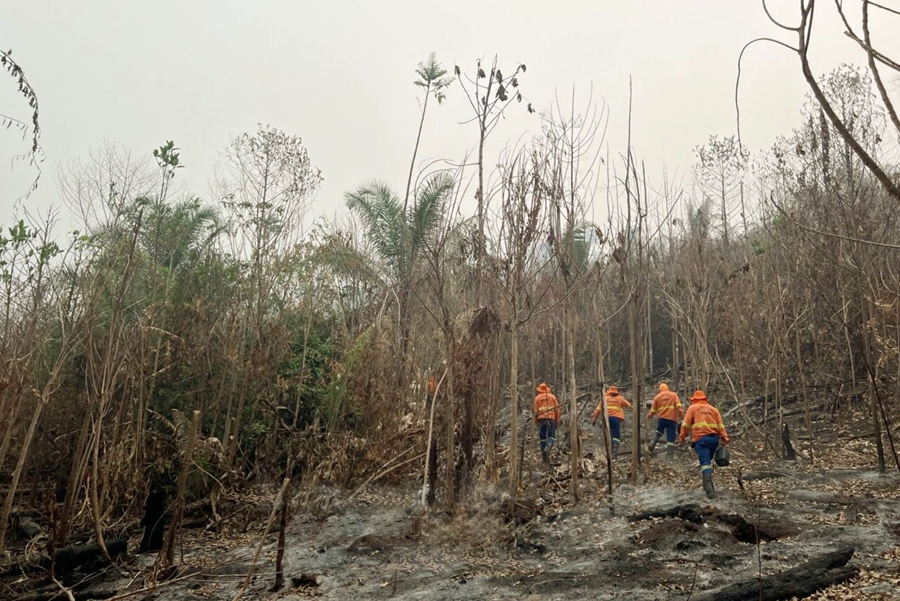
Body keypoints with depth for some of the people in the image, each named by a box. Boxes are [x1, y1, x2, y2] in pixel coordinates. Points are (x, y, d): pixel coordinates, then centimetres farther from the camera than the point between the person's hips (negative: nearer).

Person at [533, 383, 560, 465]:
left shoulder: (537, 398, 7)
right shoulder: (552, 396, 10)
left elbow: (536, 411, 3)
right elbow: (557, 410, 6)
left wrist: (536, 422, 10)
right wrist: (557, 421, 11)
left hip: (541, 419, 0)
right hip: (551, 418, 0)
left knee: (543, 438, 6)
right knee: (551, 437, 5)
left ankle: (546, 461, 7)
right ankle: (548, 446, -30)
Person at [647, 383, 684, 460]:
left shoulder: (657, 396, 11)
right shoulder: (674, 395, 9)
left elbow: (653, 409, 13)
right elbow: (678, 406, -8)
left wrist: (649, 416, 30)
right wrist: (681, 414, -10)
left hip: (661, 418, 2)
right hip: (672, 419, -2)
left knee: (659, 431, 29)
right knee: (671, 438, 1)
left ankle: (652, 444, 6)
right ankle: (669, 458, -3)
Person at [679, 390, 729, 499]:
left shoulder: (692, 408, 12)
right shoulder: (714, 409, 20)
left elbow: (686, 424, 3)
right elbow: (720, 426, 10)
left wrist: (682, 437, 7)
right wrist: (725, 439, 5)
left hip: (700, 439, -4)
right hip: (714, 438, 4)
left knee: (705, 463, -11)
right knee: (708, 461, 21)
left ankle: (709, 489, -25)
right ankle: (708, 485, 24)